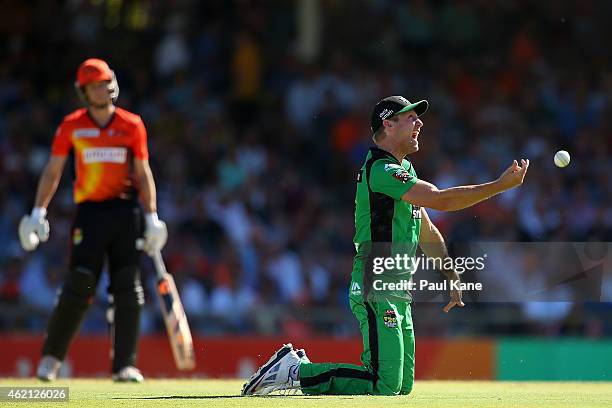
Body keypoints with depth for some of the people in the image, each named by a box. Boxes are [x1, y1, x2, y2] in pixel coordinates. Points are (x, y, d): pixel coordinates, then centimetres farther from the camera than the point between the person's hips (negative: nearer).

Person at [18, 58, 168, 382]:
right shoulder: (71, 126, 3)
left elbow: (143, 173, 8)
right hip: (90, 211, -2)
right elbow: (52, 171, 6)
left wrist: (152, 217, 1)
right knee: (78, 286, -8)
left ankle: (124, 365, 2)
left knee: (128, 291, -2)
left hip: (126, 212, 2)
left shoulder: (132, 125, 6)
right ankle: (51, 357, 8)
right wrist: (38, 213, -2)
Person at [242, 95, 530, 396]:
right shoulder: (381, 170, -15)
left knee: (403, 387, 10)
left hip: (400, 296, 10)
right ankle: (296, 371, -4)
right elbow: (441, 200, -23)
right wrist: (501, 185, -21)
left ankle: (298, 367, 18)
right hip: (376, 294, -10)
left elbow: (426, 232, 25)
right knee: (386, 387, -16)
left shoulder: (406, 170, 19)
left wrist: (451, 276, 18)